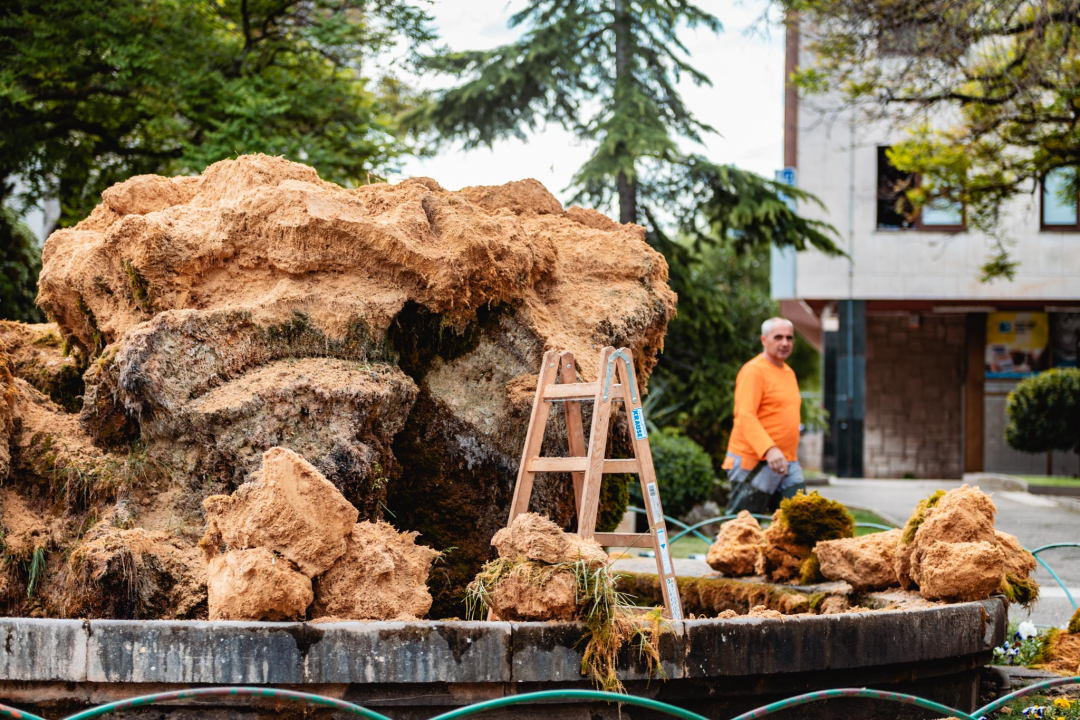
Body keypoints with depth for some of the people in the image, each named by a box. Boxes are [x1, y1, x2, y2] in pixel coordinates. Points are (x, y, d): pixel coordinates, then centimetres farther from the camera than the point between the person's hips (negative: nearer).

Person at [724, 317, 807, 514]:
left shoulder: (788, 372, 18)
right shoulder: (754, 371, -11)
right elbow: (745, 416, -22)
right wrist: (769, 450, -35)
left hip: (788, 464, 8)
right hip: (755, 464, -8)